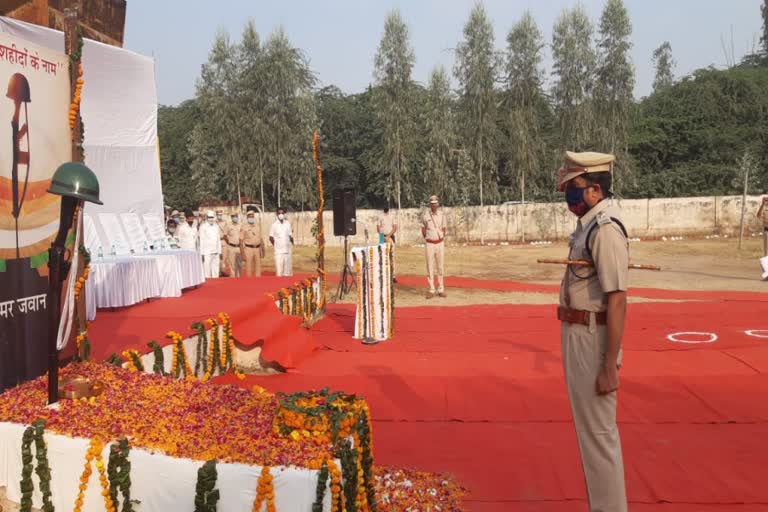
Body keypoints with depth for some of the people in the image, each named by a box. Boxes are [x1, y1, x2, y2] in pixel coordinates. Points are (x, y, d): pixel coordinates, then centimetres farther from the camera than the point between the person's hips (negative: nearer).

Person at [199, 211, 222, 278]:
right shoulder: (203, 227, -3)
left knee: (216, 271, 6)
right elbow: (201, 240, -5)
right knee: (207, 271, -5)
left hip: (216, 252, 5)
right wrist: (202, 253, -9)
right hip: (207, 253, -5)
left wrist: (220, 252, 12)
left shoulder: (216, 226, 12)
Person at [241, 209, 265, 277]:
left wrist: (262, 250, 9)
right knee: (248, 267, -2)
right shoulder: (244, 228, -1)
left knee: (258, 266, 6)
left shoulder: (258, 226, 11)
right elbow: (241, 241, -3)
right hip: (248, 249, -4)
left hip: (257, 248, 4)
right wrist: (242, 253, -9)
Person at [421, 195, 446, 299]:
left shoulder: (442, 215, 2)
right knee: (430, 267, -1)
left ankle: (441, 289, 11)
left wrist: (443, 239, 8)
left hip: (440, 243, 1)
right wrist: (425, 239, 10)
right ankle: (431, 290, 5)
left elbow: (443, 229, 12)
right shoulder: (425, 216, -2)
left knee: (440, 267, 3)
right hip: (430, 244, -1)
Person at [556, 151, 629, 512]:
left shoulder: (605, 229, -19)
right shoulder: (588, 225, 10)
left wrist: (609, 367, -23)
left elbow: (617, 303, -23)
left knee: (599, 431, 2)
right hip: (577, 336, 10)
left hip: (593, 339, -10)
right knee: (588, 427, 20)